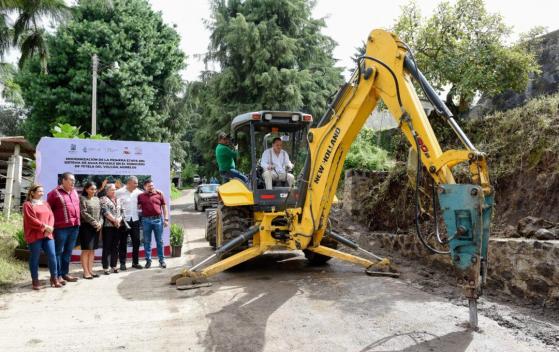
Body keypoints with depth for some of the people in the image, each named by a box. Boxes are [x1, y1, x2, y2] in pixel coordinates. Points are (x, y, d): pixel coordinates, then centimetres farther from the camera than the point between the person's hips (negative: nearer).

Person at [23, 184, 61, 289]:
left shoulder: (45, 204, 19)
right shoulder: (27, 205, 1)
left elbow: (51, 216, 9)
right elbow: (31, 220, -9)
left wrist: (49, 228, -9)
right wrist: (45, 226, -13)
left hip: (47, 235, 5)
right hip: (34, 236, -4)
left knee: (52, 255, -1)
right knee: (35, 257, 1)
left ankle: (54, 278, 9)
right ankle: (35, 281, 10)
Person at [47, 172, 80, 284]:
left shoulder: (74, 192, 15)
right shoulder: (55, 193, -6)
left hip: (74, 227, 7)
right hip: (61, 227, -7)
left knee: (68, 252, 13)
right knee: (59, 252, 2)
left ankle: (65, 273, 22)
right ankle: (58, 275, 7)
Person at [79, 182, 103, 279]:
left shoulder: (97, 199, 14)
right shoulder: (82, 199, -4)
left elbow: (100, 213, 14)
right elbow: (84, 213, -12)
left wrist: (100, 223, -3)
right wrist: (95, 223, -13)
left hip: (96, 227, 6)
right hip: (86, 227, -6)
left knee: (92, 250, 8)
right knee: (86, 249, -4)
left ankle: (90, 270, 14)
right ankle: (86, 272, -1)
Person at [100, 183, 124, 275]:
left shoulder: (119, 200, 16)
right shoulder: (103, 199, -1)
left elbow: (122, 211, 10)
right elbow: (105, 212, -12)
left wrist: (119, 220, -8)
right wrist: (114, 220, -15)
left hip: (118, 226, 5)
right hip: (108, 226, -5)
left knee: (115, 247, 9)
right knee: (107, 247, -2)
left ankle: (114, 266, 17)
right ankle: (105, 268, 3)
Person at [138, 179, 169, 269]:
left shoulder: (159, 194, 6)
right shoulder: (140, 196, 8)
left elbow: (164, 207, 6)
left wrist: (166, 219, 0)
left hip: (158, 219, -1)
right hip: (146, 220, 1)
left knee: (159, 241, 5)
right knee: (147, 241, 7)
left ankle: (162, 260, 12)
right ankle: (148, 260, 17)